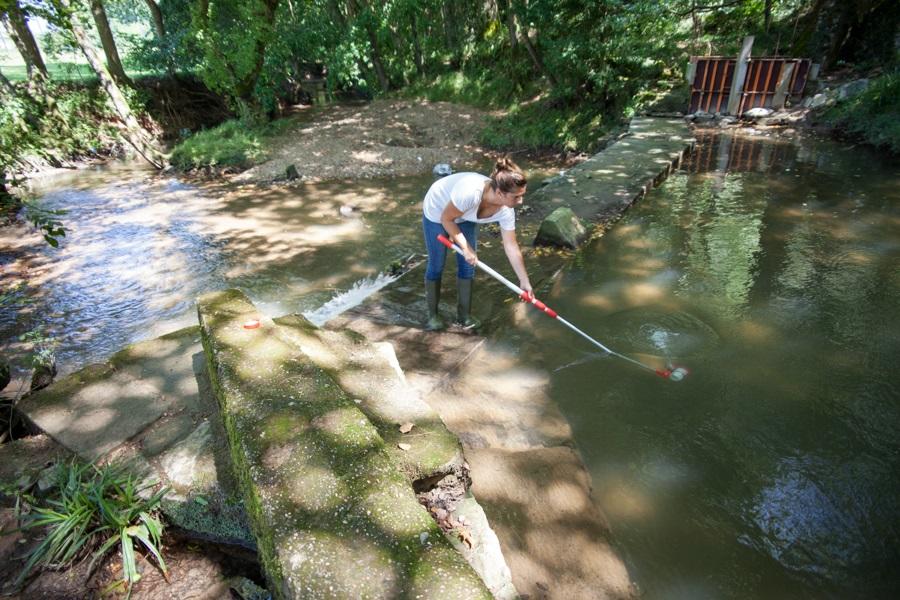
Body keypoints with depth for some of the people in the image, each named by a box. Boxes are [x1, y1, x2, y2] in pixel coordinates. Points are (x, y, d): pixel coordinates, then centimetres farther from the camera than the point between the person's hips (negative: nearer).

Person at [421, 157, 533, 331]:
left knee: (468, 265, 4)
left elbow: (511, 247, -15)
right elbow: (446, 218, -27)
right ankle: (433, 315, 21)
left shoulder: (506, 211, -25)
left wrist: (524, 281, -11)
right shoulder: (470, 192, -44)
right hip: (437, 213, -5)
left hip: (465, 217, 5)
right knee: (436, 266, 2)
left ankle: (464, 315, 20)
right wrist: (466, 248, -24)